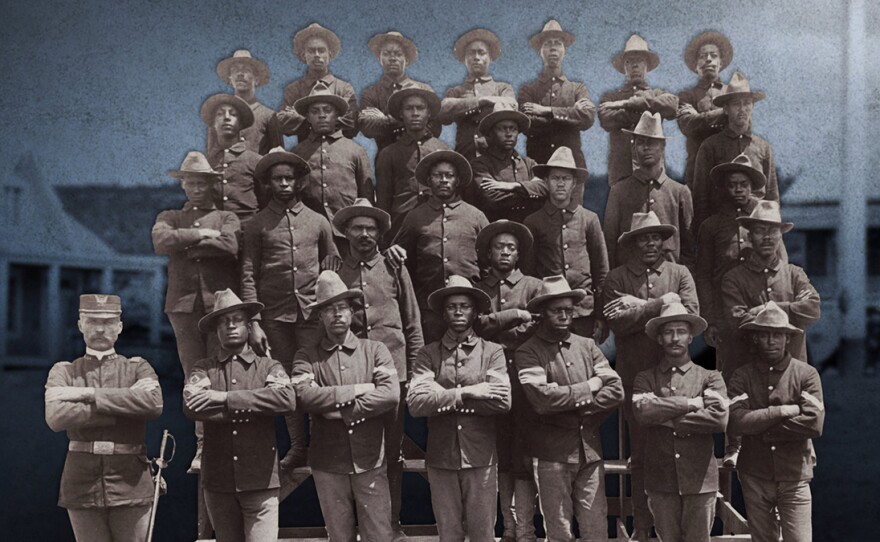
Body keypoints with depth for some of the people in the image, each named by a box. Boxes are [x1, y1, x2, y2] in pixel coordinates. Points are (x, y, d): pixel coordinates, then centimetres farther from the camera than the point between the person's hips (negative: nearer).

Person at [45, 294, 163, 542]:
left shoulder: (138, 368, 8)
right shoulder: (64, 372, 9)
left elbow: (154, 403, -15)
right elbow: (56, 417, -11)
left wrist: (90, 394, -14)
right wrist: (125, 404, -13)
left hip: (131, 483, -1)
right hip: (82, 483, 1)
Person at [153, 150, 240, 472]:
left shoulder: (227, 217, 13)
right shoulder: (170, 217, 19)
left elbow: (230, 245, -9)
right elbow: (161, 242, -4)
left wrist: (185, 243, -3)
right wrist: (200, 234, -6)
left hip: (220, 302, -2)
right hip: (184, 304, 2)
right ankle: (203, 444, 5)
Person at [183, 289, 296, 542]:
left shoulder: (268, 366, 6)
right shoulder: (203, 368, 8)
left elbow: (287, 399, -16)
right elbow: (191, 406, -13)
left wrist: (226, 398, -16)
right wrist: (254, 408, -13)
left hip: (260, 480, -2)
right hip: (218, 482, 2)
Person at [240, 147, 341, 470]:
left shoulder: (317, 221, 9)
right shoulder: (258, 225, 6)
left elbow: (333, 264, 14)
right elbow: (248, 275, 3)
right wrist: (253, 322, -4)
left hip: (312, 311, 0)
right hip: (275, 314, 0)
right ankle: (297, 447, 15)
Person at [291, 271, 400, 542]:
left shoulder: (375, 350, 3)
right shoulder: (307, 356, 3)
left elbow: (391, 394, -12)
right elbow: (306, 395, -16)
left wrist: (340, 409, -14)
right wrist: (358, 390, -13)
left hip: (370, 462, 0)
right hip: (328, 465, 0)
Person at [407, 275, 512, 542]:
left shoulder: (492, 352, 2)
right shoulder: (428, 354, 3)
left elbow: (502, 400, -12)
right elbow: (415, 402, -11)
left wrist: (442, 397, -10)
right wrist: (465, 393, -17)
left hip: (481, 457, -1)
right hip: (440, 457, 1)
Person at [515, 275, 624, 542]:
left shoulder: (587, 346, 11)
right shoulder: (528, 352, -4)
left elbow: (616, 391, 2)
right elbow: (541, 398, -19)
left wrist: (576, 407, -10)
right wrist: (588, 387, -8)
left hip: (590, 449, 4)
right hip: (552, 453, -4)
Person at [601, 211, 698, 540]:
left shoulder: (679, 274, 9)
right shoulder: (617, 278, 5)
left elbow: (690, 315, -7)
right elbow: (616, 322, -11)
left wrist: (640, 308, -10)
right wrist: (660, 304, -12)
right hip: (634, 375, 0)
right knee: (640, 454, 6)